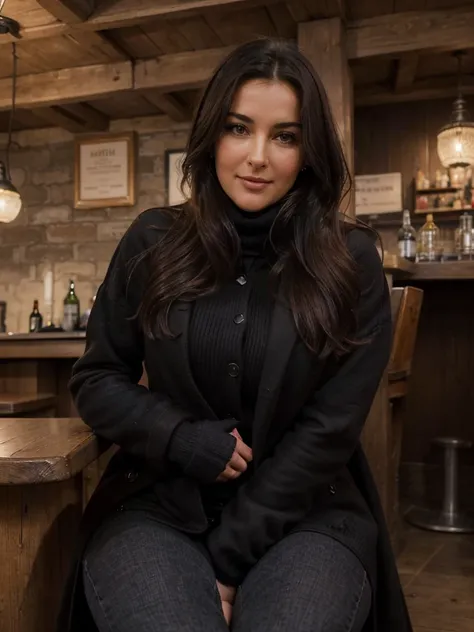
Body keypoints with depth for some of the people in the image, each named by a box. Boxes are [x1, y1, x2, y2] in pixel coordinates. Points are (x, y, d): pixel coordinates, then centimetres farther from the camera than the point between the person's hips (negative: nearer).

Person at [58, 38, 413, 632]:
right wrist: (185, 438, -12)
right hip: (158, 505, 1)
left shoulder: (350, 261, -4)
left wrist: (228, 560, -9)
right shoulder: (152, 242, 1)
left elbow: (329, 428, -7)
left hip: (305, 513, 0)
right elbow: (95, 380, 6)